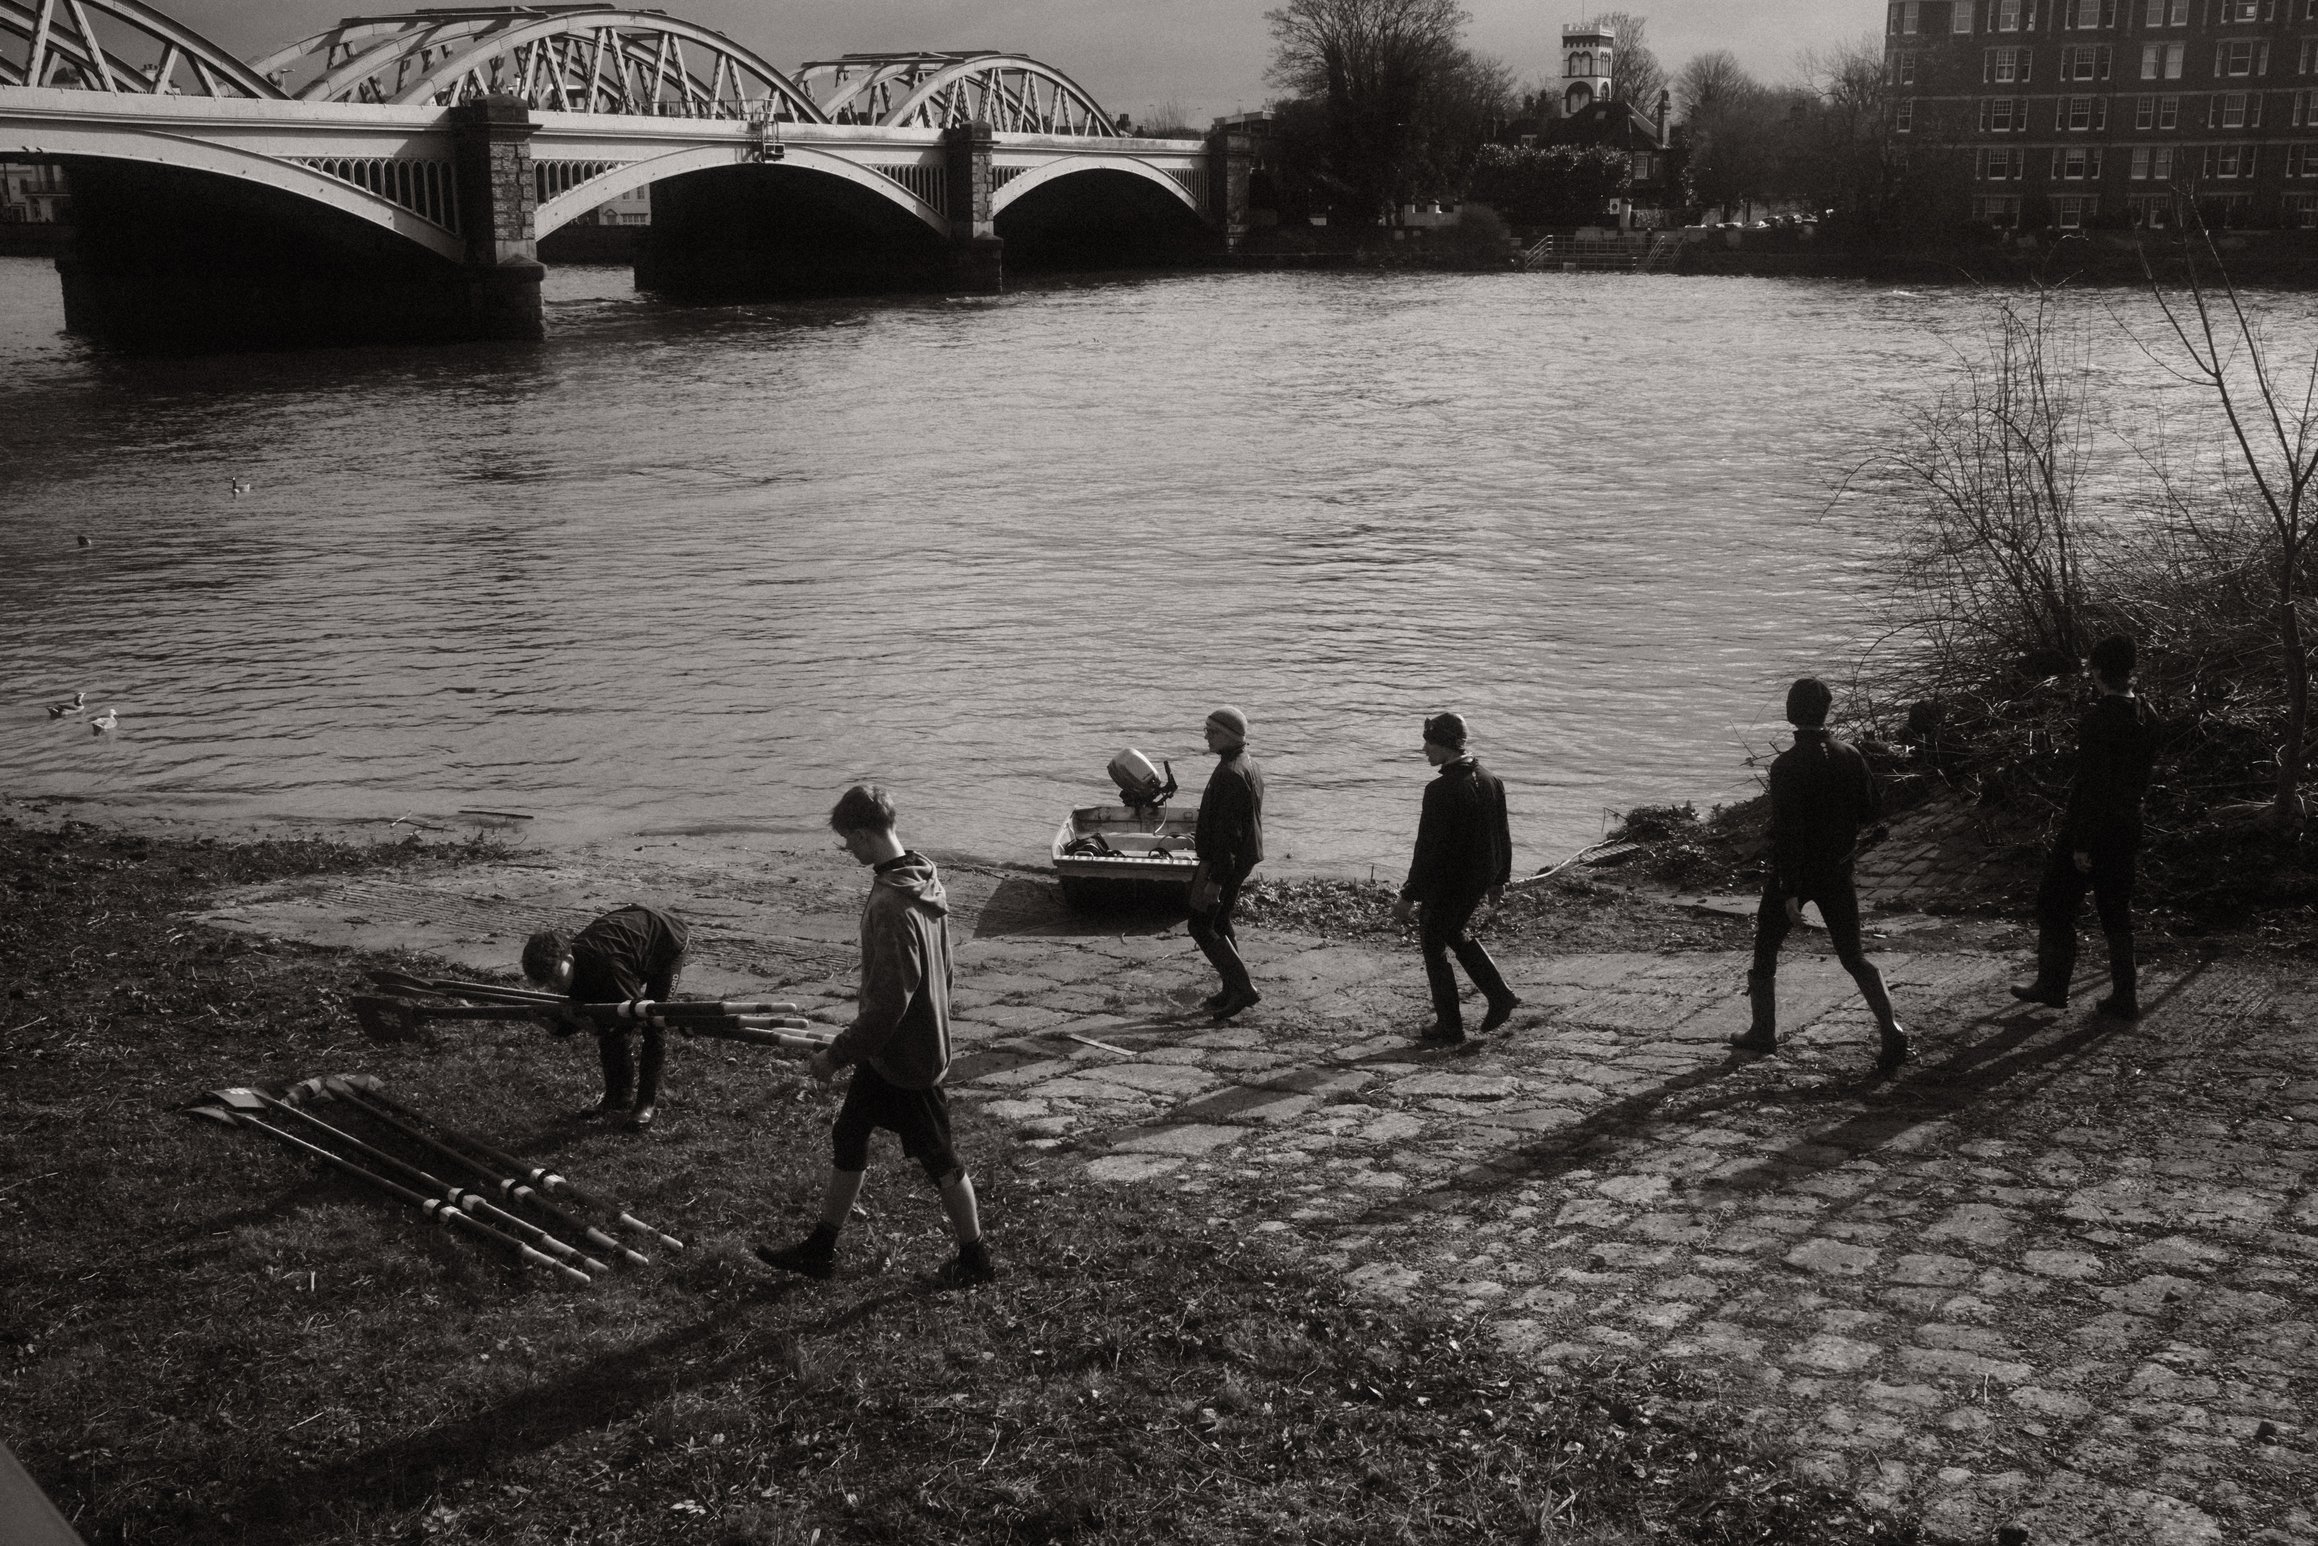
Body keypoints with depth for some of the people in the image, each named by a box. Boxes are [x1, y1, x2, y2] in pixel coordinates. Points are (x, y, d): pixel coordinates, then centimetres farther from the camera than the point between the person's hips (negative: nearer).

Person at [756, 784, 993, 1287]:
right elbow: (940, 967, 12)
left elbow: (887, 1003, -29)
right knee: (847, 1137, 18)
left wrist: (837, 1053, -19)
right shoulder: (924, 881, 1)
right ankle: (820, 1250, 31)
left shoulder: (891, 906, -29)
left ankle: (974, 1259, 24)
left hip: (904, 1057, -10)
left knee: (937, 1158, 7)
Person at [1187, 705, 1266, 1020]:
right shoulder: (1250, 766, 10)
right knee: (1219, 924, 18)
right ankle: (1233, 992, 23)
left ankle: (1243, 989, -5)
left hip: (1224, 861, -10)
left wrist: (1215, 880, -25)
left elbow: (1228, 832, -26)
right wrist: (1203, 839, 30)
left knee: (1201, 926, -4)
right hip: (1245, 857, 10)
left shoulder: (1230, 774, -23)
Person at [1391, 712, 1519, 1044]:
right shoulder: (1490, 780, 1)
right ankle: (1500, 996, 21)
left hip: (1446, 885, -8)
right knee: (1457, 933, 28)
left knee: (1434, 946, 8)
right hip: (1479, 880, 8)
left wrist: (1409, 896, -17)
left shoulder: (1440, 790, -23)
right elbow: (1503, 834, 9)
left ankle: (1450, 1026, 13)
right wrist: (1499, 879, 21)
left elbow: (1429, 848, -23)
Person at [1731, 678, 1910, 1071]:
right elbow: (1870, 809, 5)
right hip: (1838, 870, 5)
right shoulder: (1850, 756, -4)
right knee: (1852, 956, 10)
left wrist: (1790, 892, -19)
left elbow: (1785, 831, -21)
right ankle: (1891, 1031, -5)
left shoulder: (1787, 766, -20)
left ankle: (1763, 1032, 23)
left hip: (1795, 872, -5)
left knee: (1765, 951, 15)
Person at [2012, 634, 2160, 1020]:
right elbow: (2144, 776, 10)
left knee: (2055, 906, 9)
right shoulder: (2145, 716, 2)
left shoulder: (2099, 718, -21)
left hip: (2090, 830, -7)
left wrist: (2082, 843, -18)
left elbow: (2092, 784, -22)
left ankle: (2052, 985, 17)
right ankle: (2124, 998, 15)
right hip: (2127, 830, 7)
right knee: (2116, 913, 14)